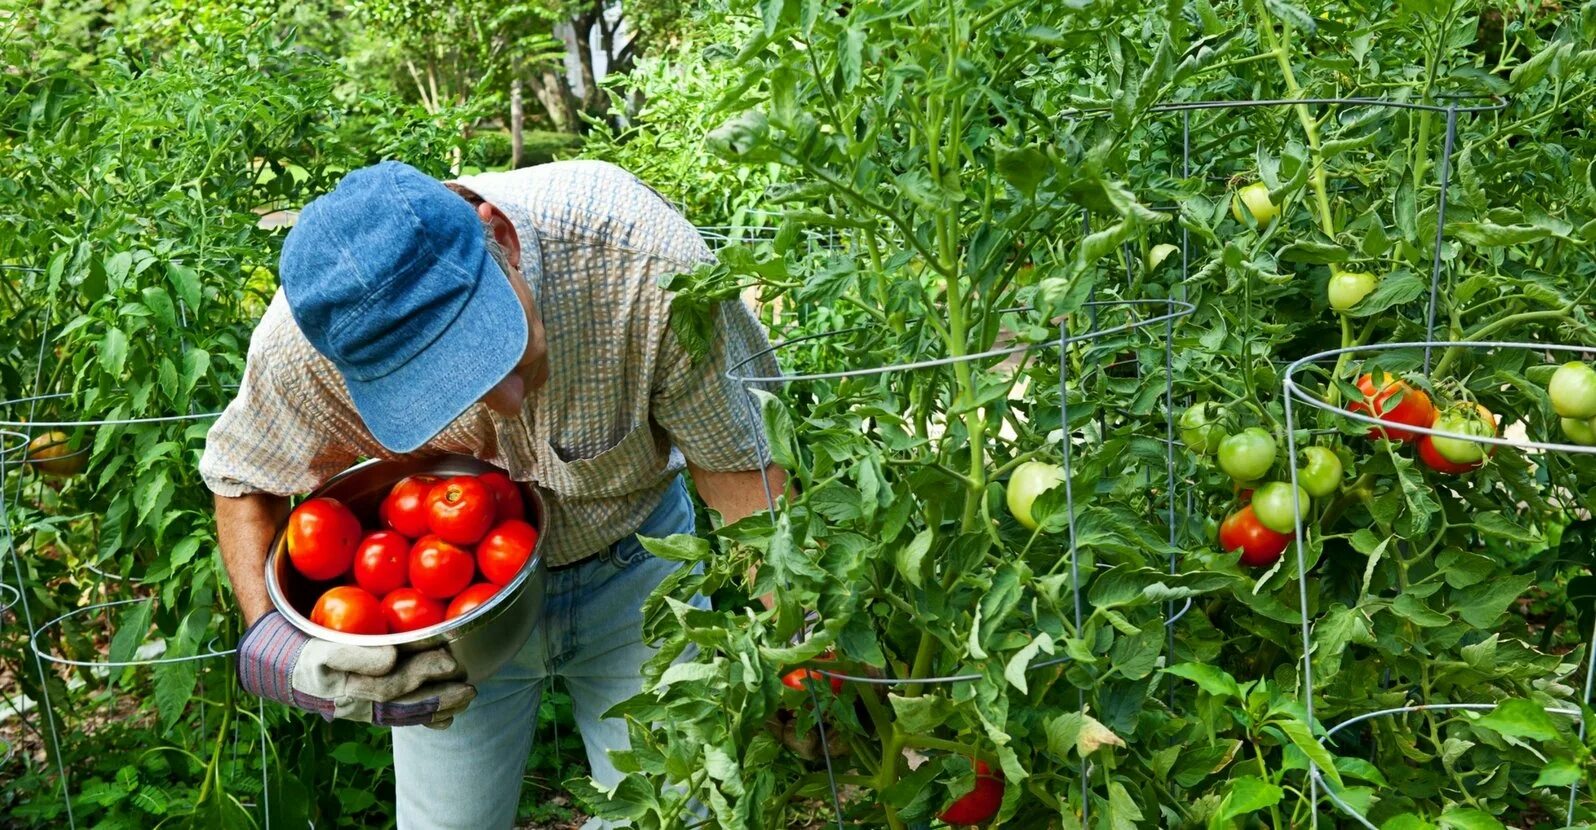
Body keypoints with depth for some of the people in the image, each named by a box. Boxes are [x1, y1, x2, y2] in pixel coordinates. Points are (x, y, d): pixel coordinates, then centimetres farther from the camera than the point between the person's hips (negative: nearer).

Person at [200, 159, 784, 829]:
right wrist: (275, 647, -26)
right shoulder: (300, 342, -31)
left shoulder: (650, 258, -36)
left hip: (634, 568, 0)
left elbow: (735, 461, -22)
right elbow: (243, 482, -10)